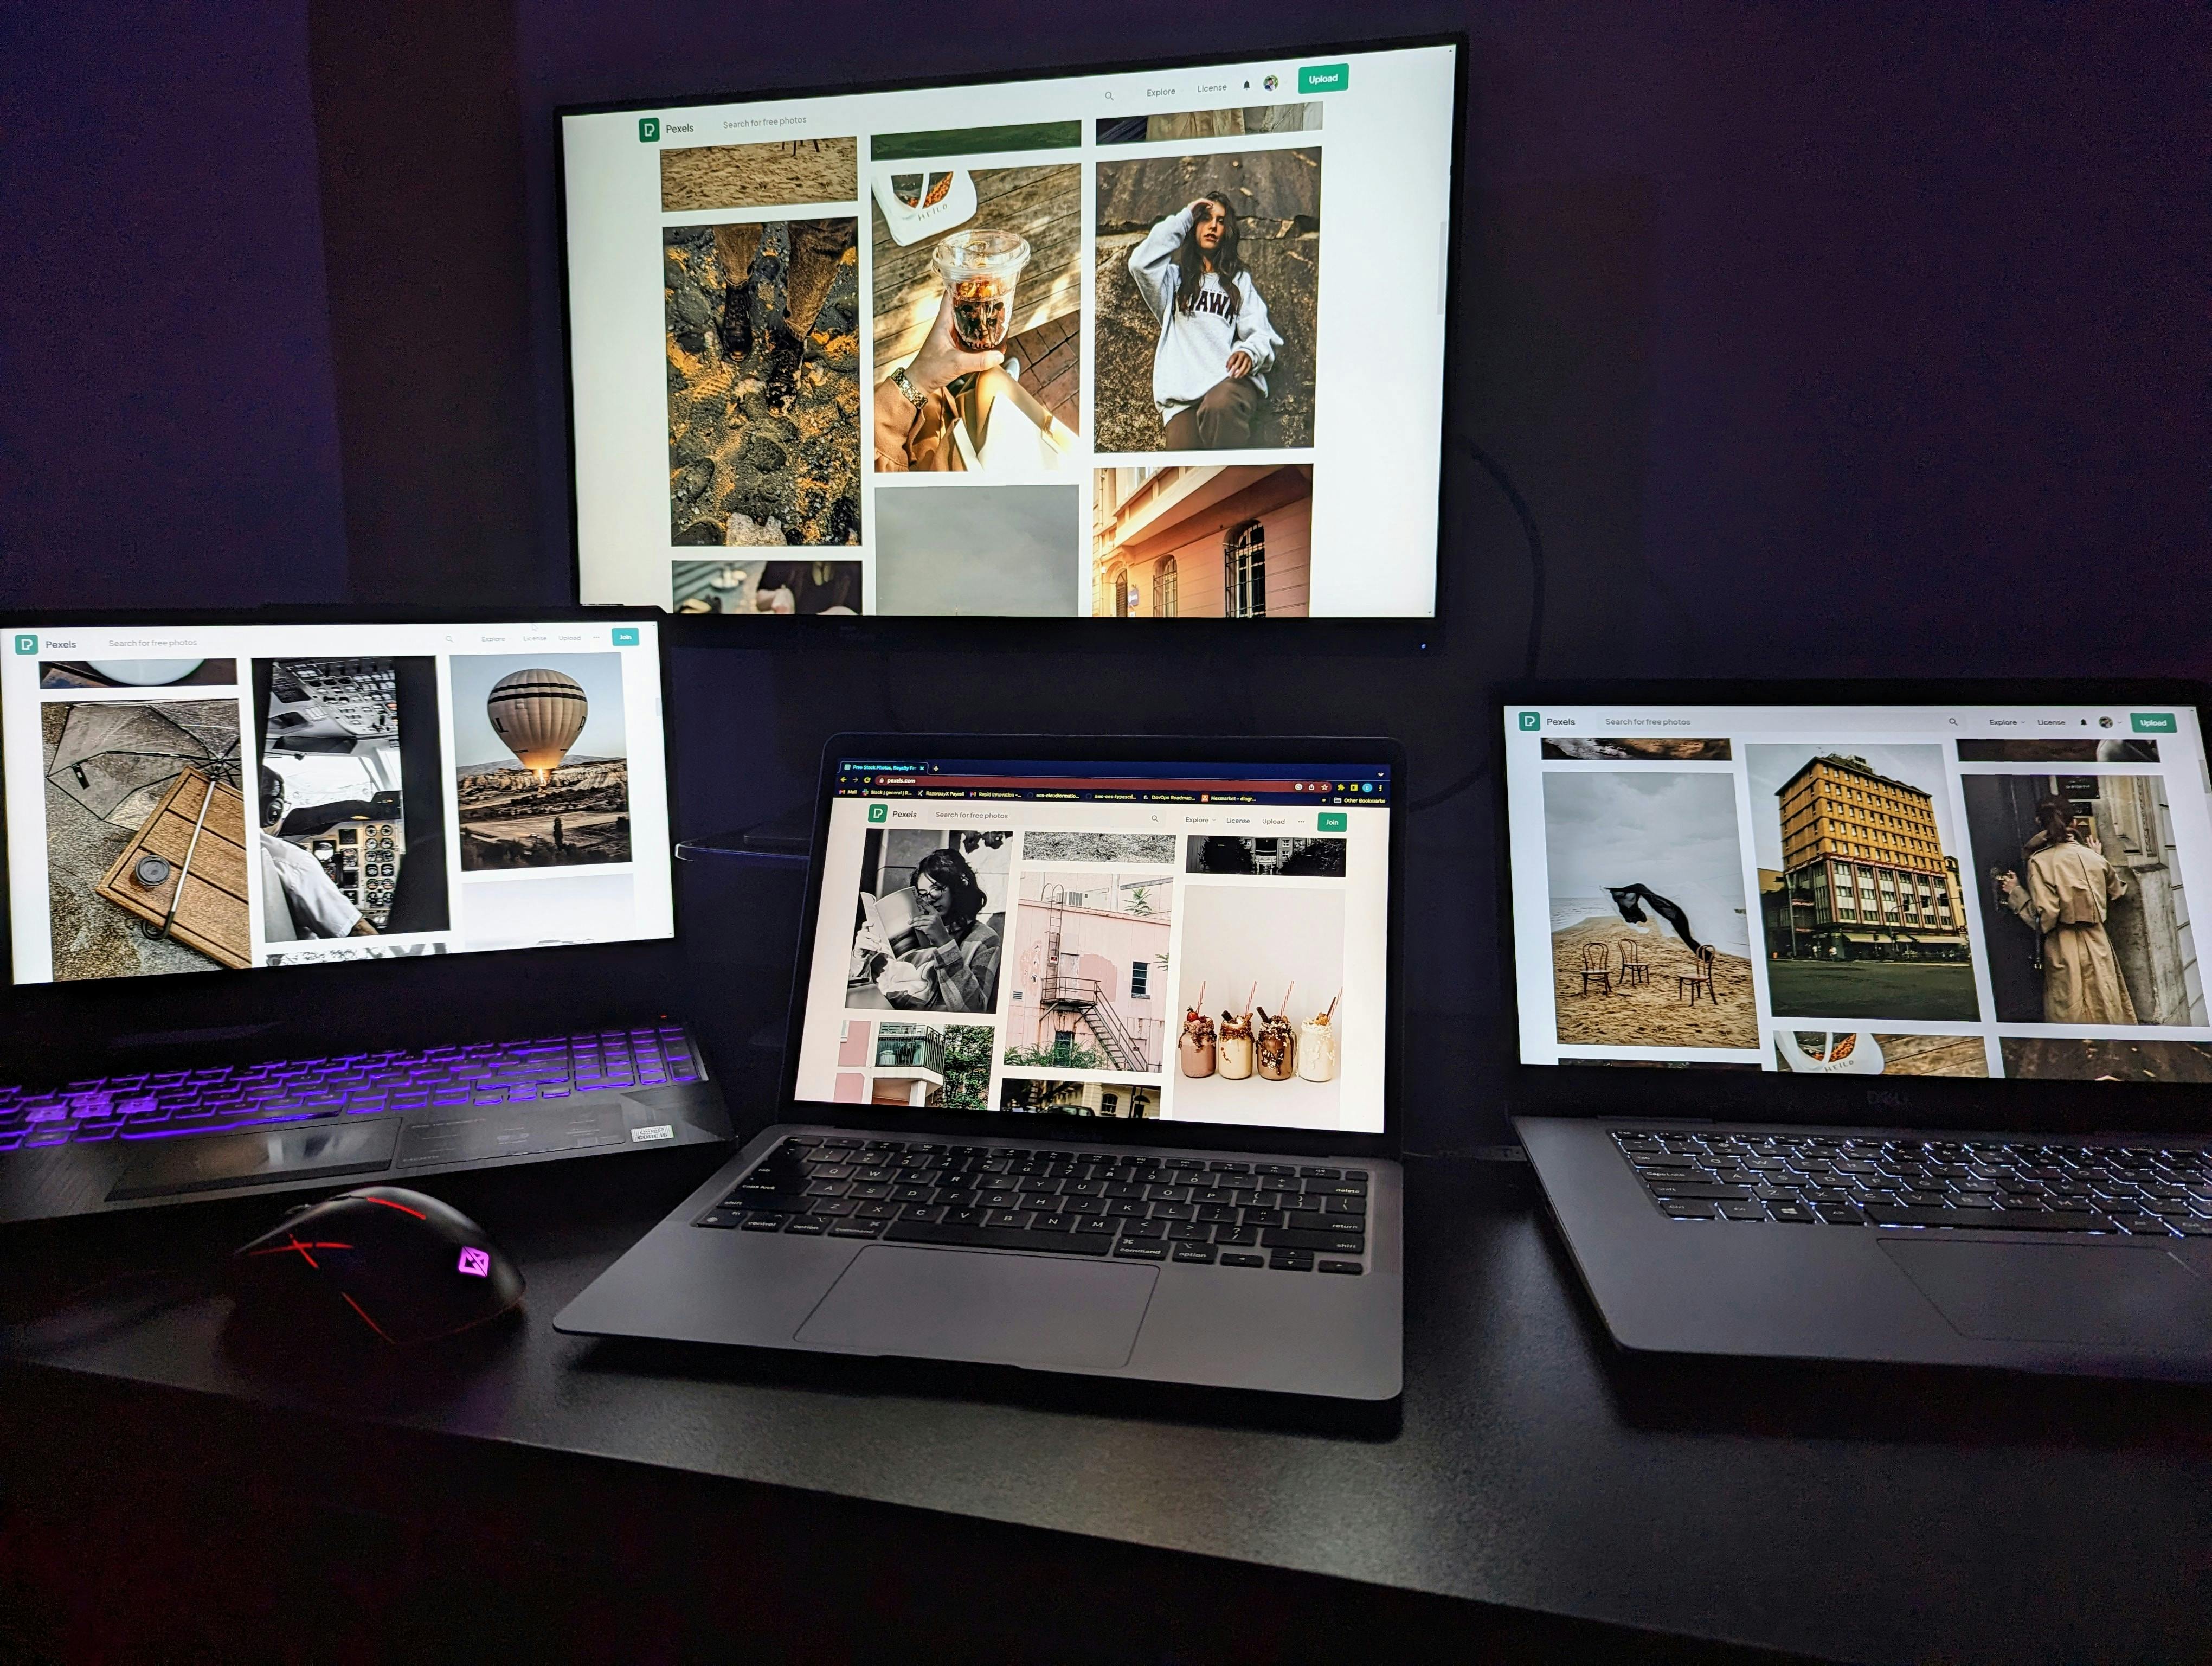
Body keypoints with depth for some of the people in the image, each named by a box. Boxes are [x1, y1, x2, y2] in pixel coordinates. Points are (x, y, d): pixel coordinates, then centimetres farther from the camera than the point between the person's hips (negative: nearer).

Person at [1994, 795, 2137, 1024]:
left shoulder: (2039, 862, -12)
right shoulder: (2093, 858, 1)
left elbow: (2045, 919, -16)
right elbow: (2118, 891, 22)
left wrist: (2016, 893, -6)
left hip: (2064, 950, -4)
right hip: (2098, 945, 4)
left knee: (2071, 1015, 5)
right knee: (2107, 1009, 13)